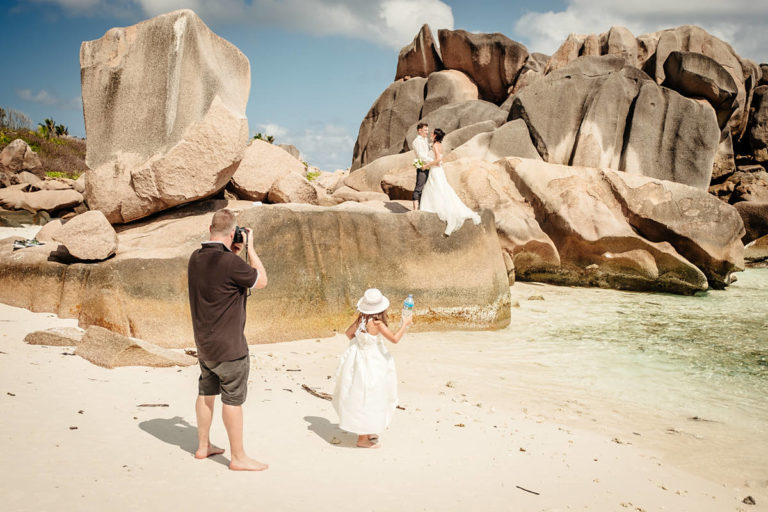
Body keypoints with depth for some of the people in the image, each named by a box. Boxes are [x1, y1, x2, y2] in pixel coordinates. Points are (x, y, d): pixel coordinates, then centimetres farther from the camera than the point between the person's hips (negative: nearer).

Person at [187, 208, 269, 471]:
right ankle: (238, 457, 10)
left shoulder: (196, 258, 1)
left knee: (206, 392, 19)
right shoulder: (230, 262, -24)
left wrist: (234, 252, 12)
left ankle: (203, 446, 32)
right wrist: (249, 248, -3)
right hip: (228, 345, -8)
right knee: (233, 400, 1)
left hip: (203, 341, 8)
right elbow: (261, 281, -9)